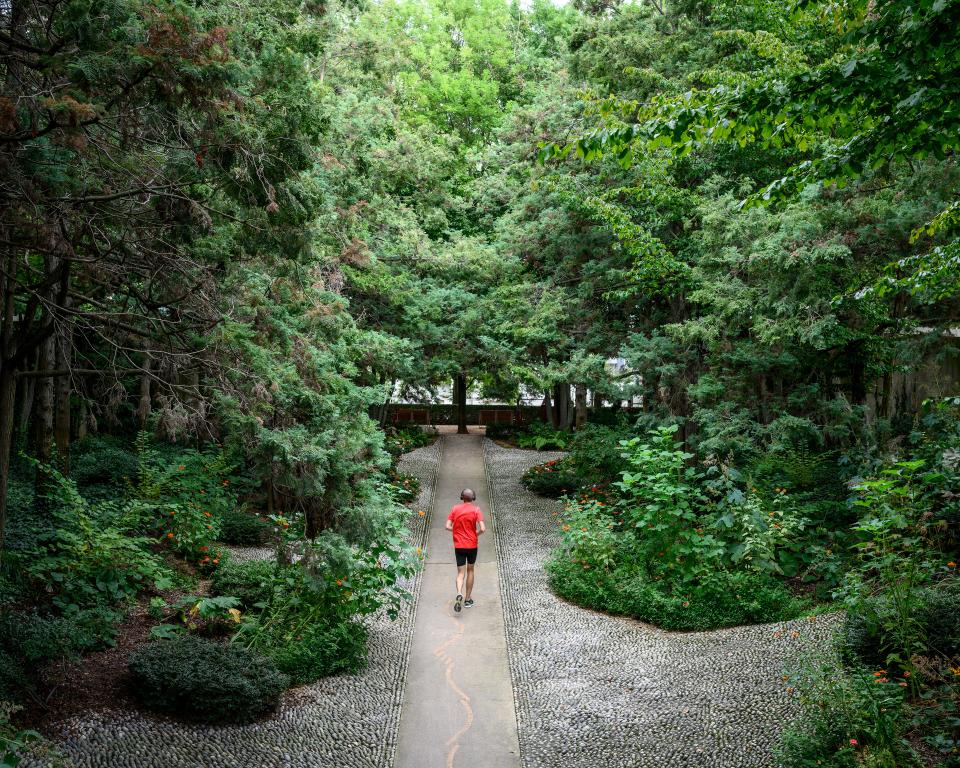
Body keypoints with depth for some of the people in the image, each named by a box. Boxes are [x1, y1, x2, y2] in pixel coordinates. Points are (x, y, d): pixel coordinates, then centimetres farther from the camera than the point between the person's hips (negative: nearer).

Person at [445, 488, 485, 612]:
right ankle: (468, 599, 21)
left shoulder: (455, 509, -2)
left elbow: (448, 527, -5)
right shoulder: (476, 510, -8)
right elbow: (483, 529, -16)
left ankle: (459, 594, -23)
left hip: (459, 546, 1)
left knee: (461, 573, 4)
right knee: (470, 571, 16)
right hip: (472, 545, -1)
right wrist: (476, 534, 4)